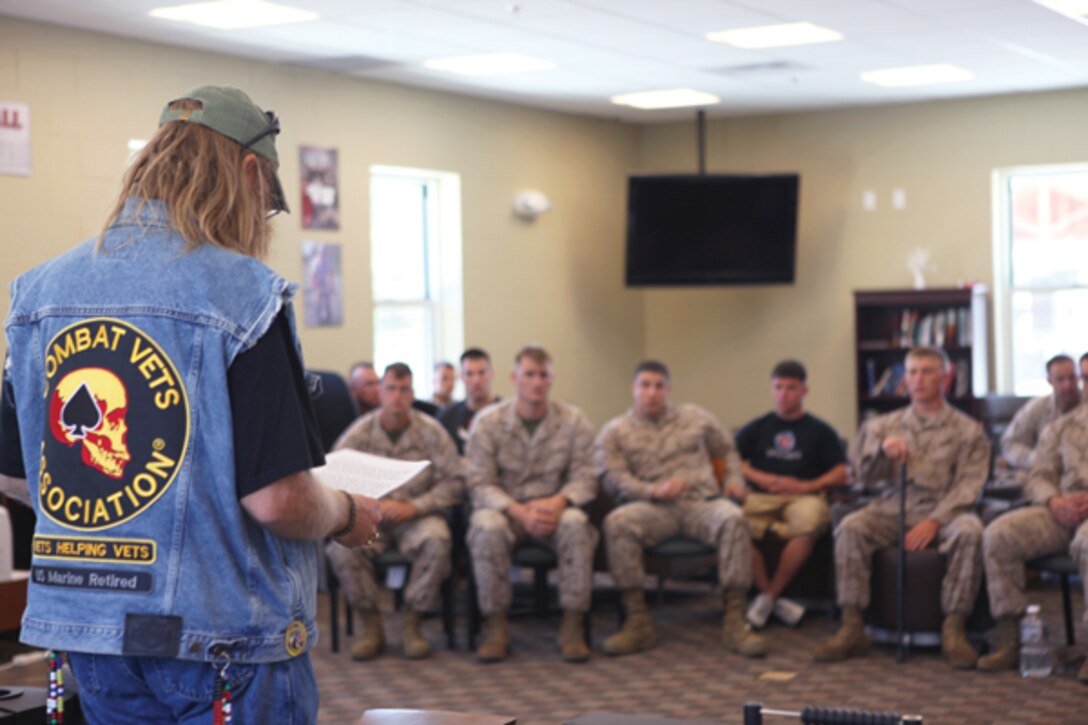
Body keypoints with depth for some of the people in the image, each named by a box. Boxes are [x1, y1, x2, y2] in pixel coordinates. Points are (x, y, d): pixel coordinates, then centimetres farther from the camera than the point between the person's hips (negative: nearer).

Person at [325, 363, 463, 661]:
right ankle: (370, 624, -11)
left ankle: (411, 623, -14)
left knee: (436, 541, -34)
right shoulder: (359, 432, 1)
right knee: (342, 545, -30)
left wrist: (414, 507, -15)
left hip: (417, 515, 0)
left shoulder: (431, 431, 1)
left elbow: (454, 482, -3)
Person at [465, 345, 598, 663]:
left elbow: (584, 479, -4)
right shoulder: (488, 422, -4)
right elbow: (480, 484, -9)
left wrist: (558, 502, -26)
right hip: (505, 507, -1)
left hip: (554, 507, 1)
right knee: (487, 527, -34)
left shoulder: (574, 421, 0)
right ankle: (495, 626, -21)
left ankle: (573, 626, -23)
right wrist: (520, 512, -25)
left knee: (576, 524, -33)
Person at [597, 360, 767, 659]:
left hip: (702, 502, 1)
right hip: (653, 508, -1)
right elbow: (613, 477, -2)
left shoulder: (695, 418, 21)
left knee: (733, 519, -33)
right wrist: (654, 491, -17)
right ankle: (637, 620, -29)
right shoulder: (614, 432, 12)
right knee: (617, 522, -35)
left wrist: (734, 480, 11)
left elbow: (727, 451, 31)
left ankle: (734, 621, -30)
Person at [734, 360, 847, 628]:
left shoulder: (820, 431, 16)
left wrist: (806, 486, -7)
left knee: (809, 527, -40)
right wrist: (762, 479, -3)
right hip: (761, 497, 1)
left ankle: (769, 597, -19)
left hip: (804, 495, -1)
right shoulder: (757, 428, 22)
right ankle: (777, 603, -21)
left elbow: (841, 475, 7)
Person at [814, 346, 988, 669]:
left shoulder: (968, 430, 9)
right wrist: (882, 449, -14)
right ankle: (851, 628, -25)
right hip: (893, 509, 2)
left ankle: (954, 629, -28)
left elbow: (968, 484, -2)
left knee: (969, 531, -35)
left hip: (944, 510, -2)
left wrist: (935, 521, -18)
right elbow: (863, 474, 9)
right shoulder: (885, 425, 18)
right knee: (850, 527, -27)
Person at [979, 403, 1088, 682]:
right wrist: (1054, 502, -7)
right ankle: (1008, 638, -20)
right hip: (1062, 510, 4)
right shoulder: (1062, 427, 23)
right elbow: (1038, 478, 17)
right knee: (998, 534, -23)